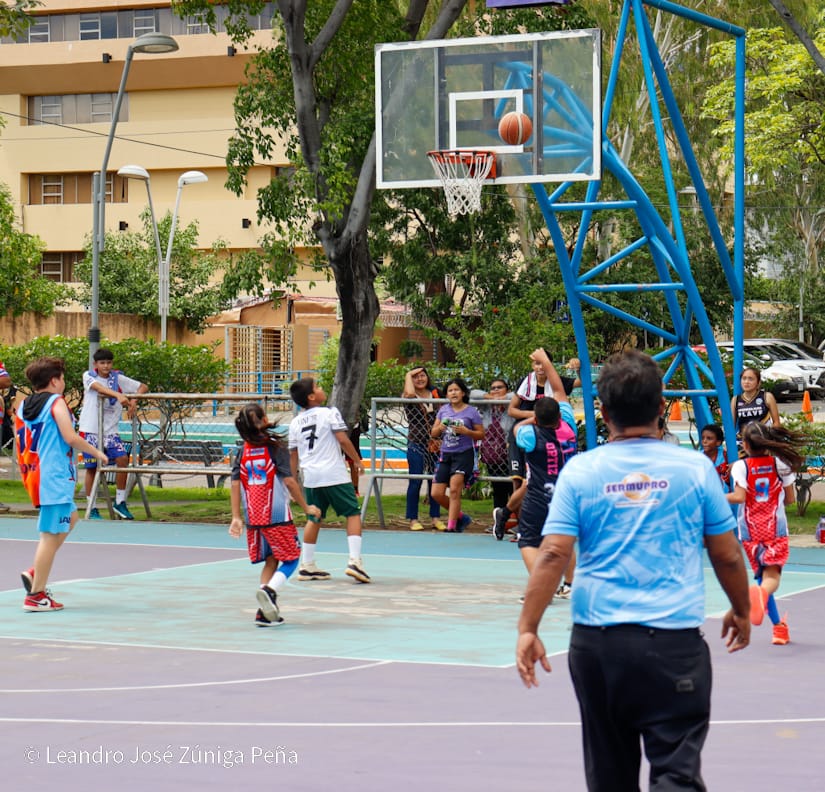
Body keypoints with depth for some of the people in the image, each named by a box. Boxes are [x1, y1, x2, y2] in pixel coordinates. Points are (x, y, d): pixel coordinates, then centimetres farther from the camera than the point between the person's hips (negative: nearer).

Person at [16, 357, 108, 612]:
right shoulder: (56, 402, -9)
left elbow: (20, 444, 16)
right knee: (51, 535, -4)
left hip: (34, 474, 9)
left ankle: (35, 573, 17)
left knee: (70, 517, 26)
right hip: (55, 477, -9)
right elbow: (71, 438, -18)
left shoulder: (22, 406, 12)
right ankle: (36, 595, -3)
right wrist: (97, 453, -5)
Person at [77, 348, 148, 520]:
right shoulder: (88, 376, -2)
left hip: (110, 430, 2)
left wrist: (133, 401, -14)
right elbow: (99, 388, -23)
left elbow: (143, 387, 5)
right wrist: (118, 395, -39)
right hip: (90, 429, -2)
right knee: (91, 467, 2)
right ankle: (92, 508, 12)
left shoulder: (118, 378, 5)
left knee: (123, 459, -14)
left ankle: (120, 502, -1)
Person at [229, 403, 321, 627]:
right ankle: (269, 590, -20)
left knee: (270, 561, 17)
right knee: (291, 559, 7)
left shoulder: (242, 452, 6)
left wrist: (236, 517, 5)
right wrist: (306, 507, -2)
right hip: (277, 516, -5)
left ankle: (265, 612, 7)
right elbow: (289, 481, -11)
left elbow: (235, 484, 3)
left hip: (253, 518, 5)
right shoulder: (275, 447, -8)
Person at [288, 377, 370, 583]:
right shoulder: (330, 413, -6)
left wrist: (293, 480, 24)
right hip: (334, 474, -6)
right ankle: (354, 560, -13)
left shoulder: (295, 423, 11)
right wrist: (357, 460, 1)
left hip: (311, 476, 6)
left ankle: (307, 566, 18)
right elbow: (343, 440, -12)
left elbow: (293, 455, 15)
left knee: (314, 519, 16)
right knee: (353, 514, 0)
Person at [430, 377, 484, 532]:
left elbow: (481, 434, -2)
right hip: (445, 455, 5)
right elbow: (433, 433, 12)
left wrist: (467, 432, -19)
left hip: (464, 454, -5)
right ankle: (461, 517, 21)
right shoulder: (443, 410, 9)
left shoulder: (471, 411, -3)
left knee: (454, 489, -16)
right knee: (437, 493, 0)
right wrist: (439, 428, -10)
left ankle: (451, 526, -7)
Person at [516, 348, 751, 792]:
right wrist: (741, 611, 22)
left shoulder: (580, 471, 0)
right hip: (674, 640, -2)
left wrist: (527, 629, -3)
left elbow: (553, 555, -7)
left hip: (595, 642, 2)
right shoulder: (695, 468, -1)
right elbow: (727, 556, 6)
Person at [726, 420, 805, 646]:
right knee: (772, 575, -10)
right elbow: (790, 498, 6)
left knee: (762, 575, 15)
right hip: (775, 527, 0)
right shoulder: (779, 463, 1)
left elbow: (739, 497, -18)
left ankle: (779, 627, 16)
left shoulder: (740, 466, -6)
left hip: (750, 530, 0)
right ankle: (762, 593, -46)